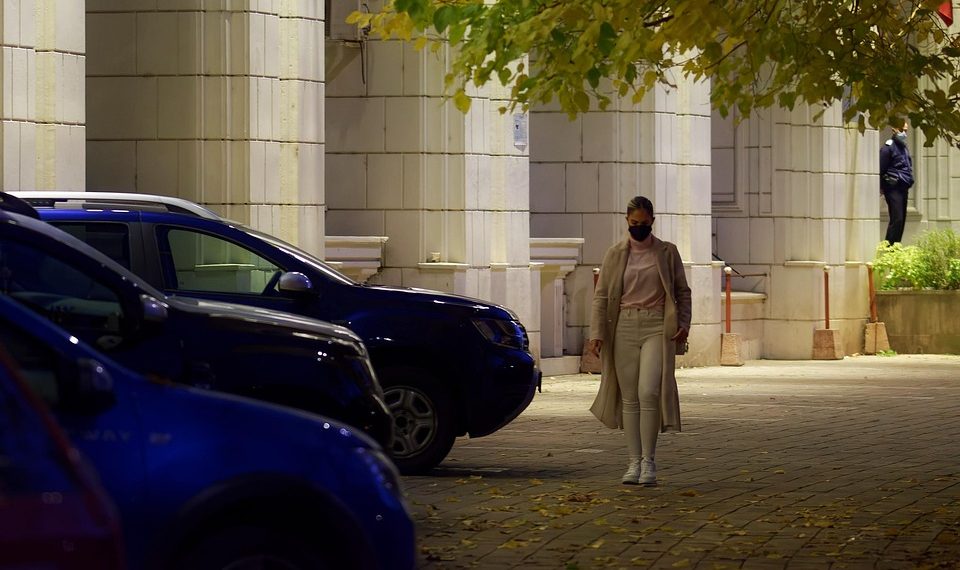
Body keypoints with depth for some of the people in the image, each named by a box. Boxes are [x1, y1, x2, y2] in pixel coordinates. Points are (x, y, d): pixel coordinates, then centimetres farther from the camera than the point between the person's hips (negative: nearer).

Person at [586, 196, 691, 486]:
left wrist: (683, 323, -4)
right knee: (629, 398, 2)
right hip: (624, 328, 2)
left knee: (648, 393, -14)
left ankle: (649, 462, -7)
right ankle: (634, 462, 7)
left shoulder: (667, 252, 6)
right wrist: (596, 333, -3)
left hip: (657, 328, -2)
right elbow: (601, 295, 7)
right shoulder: (615, 255, 8)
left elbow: (682, 292, 11)